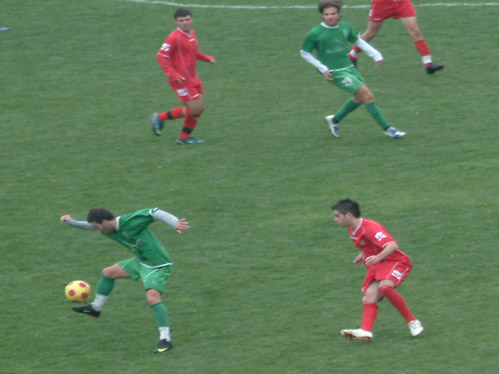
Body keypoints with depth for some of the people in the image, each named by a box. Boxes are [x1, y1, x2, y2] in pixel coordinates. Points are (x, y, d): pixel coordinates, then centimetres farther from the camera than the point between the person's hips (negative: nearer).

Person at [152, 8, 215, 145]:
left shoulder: (192, 33, 10)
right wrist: (173, 75, -25)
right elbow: (161, 57, -18)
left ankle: (184, 137, 20)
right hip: (182, 80, -9)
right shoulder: (174, 38, -18)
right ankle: (160, 118, 5)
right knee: (194, 109, -10)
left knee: (200, 108, 8)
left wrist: (206, 58, 9)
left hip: (193, 79, 9)